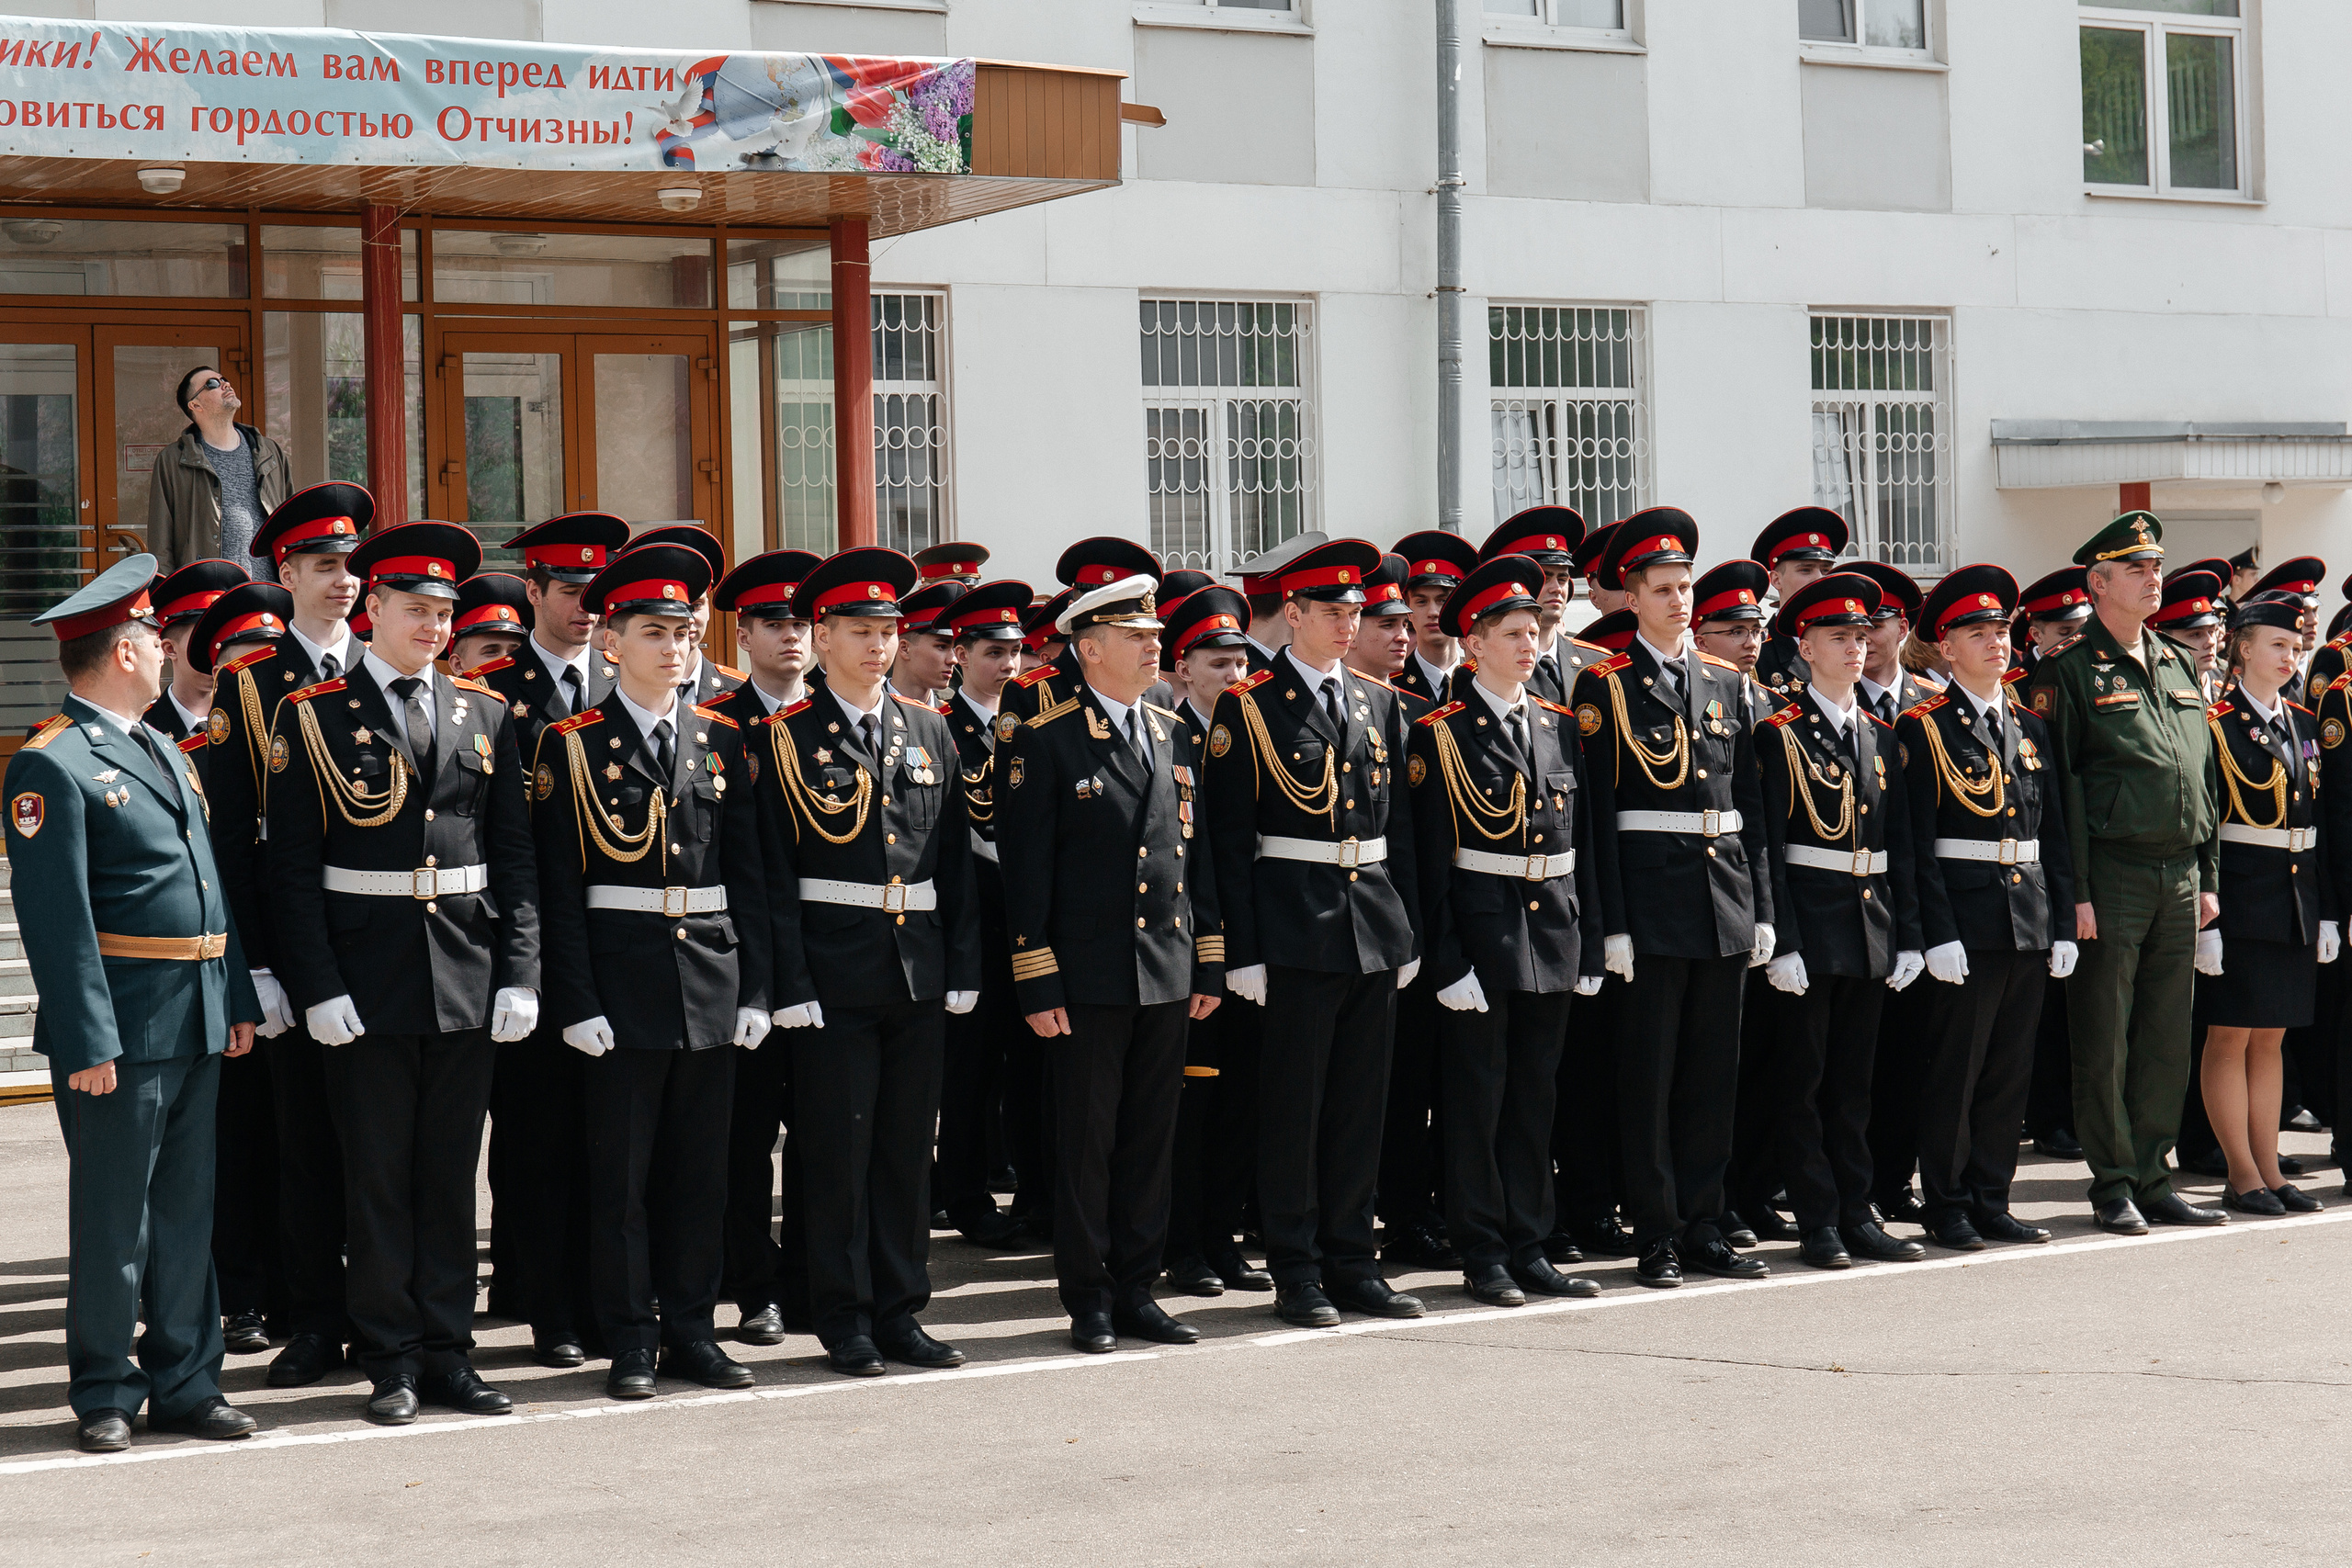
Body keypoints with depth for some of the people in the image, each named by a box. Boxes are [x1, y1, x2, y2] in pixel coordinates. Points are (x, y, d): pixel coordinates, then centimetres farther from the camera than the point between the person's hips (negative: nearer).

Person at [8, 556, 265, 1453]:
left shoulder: (168, 755, 17)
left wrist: (240, 999, 14)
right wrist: (87, 1040, -20)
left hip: (198, 1026, 8)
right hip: (121, 1032, -8)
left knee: (188, 1211, 12)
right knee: (113, 1218, 1)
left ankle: (184, 1384, 20)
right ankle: (105, 1395, 11)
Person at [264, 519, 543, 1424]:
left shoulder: (486, 716, 10)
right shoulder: (312, 718, 0)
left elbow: (516, 855, 9)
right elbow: (292, 865, -4)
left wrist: (519, 974, 0)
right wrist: (318, 985, -11)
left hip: (467, 976, 3)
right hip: (366, 977, -3)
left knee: (451, 1171, 8)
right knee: (379, 1174, 3)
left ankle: (448, 1351, 15)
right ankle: (392, 1361, 10)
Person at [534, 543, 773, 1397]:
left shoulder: (721, 739, 10)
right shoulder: (572, 745, -2)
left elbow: (747, 872, 10)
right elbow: (558, 886, -5)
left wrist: (753, 988, 4)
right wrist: (575, 1000, -11)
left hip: (711, 976, 4)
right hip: (621, 980, -4)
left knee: (702, 1165, 8)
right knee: (621, 1169, 1)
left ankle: (691, 1327, 17)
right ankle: (631, 1339, 9)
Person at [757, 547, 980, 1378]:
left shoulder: (930, 731, 10)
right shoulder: (787, 738, -2)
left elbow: (957, 860, 12)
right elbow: (774, 873, -6)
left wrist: (963, 966, 5)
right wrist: (791, 986, -11)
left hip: (920, 967, 4)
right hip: (833, 970, -4)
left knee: (909, 1146, 8)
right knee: (838, 1146, 0)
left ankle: (899, 1312, 16)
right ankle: (844, 1317, 9)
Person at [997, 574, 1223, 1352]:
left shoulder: (1171, 733, 12)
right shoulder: (1043, 740, -7)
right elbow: (1026, 868, -8)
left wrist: (1209, 960, 11)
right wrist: (1037, 982, -12)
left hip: (1167, 972, 6)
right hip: (1089, 976, -5)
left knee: (1151, 1135, 9)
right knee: (1086, 1137, 1)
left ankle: (1136, 1289, 18)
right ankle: (1088, 1298, 10)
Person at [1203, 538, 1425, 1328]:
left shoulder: (1379, 703, 12)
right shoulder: (1249, 707, -4)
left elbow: (1399, 824, 16)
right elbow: (1229, 837, -6)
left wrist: (1406, 932, 11)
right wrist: (1243, 950, -11)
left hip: (1374, 928, 5)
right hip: (1295, 930, -5)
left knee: (1361, 1102, 9)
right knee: (1293, 1105, 0)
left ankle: (1351, 1260, 17)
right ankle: (1296, 1271, 7)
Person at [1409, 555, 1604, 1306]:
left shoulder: (1559, 726, 10)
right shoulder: (1442, 735, -6)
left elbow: (1582, 842, 13)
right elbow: (1431, 857, -8)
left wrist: (1589, 945, 8)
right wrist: (1446, 960, -13)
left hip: (1553, 934, 5)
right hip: (1482, 934, -5)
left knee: (1534, 1099, 10)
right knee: (1476, 1100, 1)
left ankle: (1530, 1248, 17)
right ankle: (1483, 1253, 8)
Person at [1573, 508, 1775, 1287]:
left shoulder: (1725, 684, 14)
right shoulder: (1606, 687, -2)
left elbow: (1750, 803, 15)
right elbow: (1598, 810, -7)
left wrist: (1761, 906, 8)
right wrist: (1613, 923, -13)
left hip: (1726, 893, 5)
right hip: (1653, 894, -5)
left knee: (1714, 1070, 9)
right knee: (1650, 1071, -1)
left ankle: (1703, 1225, 16)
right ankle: (1657, 1236, 5)